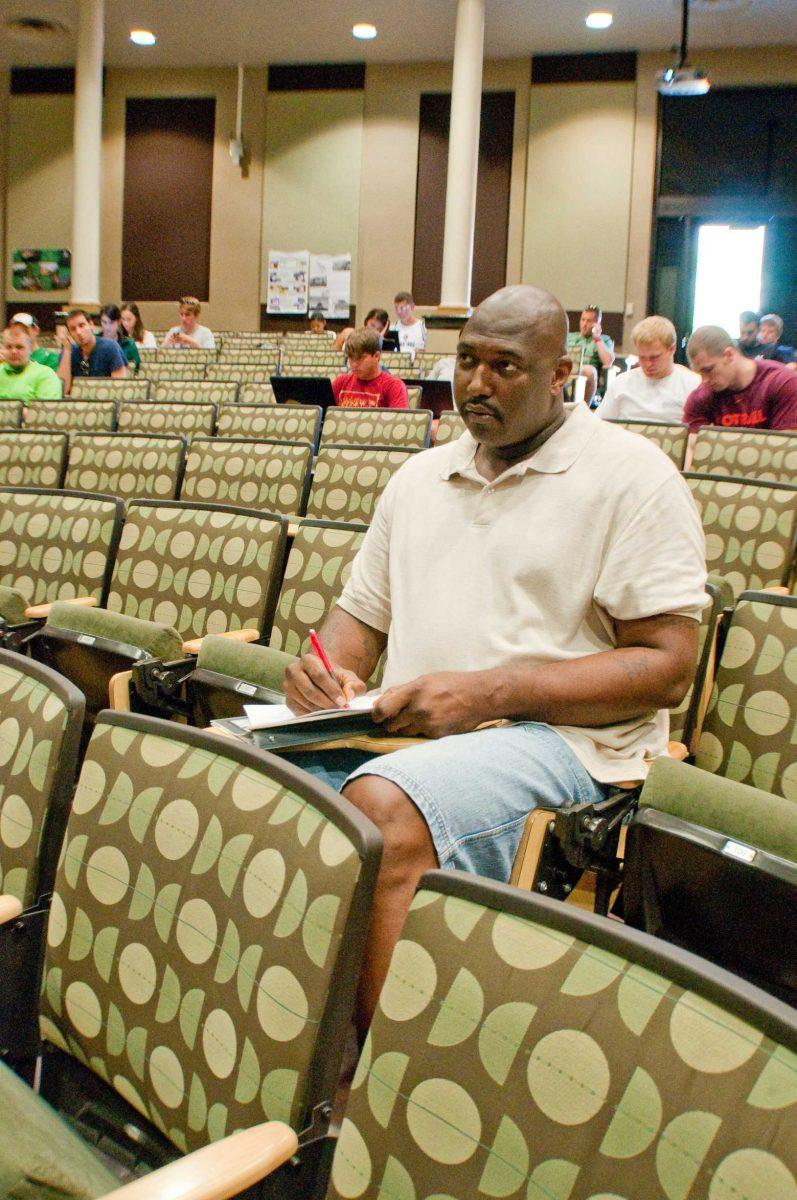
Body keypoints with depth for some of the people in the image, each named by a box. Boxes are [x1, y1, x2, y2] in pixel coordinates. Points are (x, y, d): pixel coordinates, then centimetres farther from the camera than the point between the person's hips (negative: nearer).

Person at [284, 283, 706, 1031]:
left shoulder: (631, 476, -1)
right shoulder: (421, 476, 20)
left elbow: (667, 667, -8)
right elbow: (362, 612, 24)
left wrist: (487, 694, -17)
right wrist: (330, 668, -2)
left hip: (553, 736, -6)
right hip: (401, 730, 6)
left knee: (381, 806, -36)